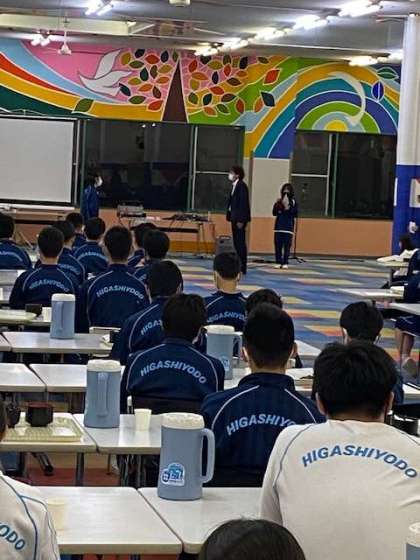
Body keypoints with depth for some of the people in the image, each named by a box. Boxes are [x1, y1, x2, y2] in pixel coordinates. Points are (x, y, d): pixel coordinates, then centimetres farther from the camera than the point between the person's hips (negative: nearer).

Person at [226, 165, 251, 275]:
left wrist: (241, 220, -20)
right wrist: (230, 216, 14)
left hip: (240, 219, -9)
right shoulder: (234, 186, 15)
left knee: (240, 242, -6)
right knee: (236, 242, 10)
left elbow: (243, 203, -17)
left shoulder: (241, 186, -12)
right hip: (235, 218, 9)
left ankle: (242, 267, -3)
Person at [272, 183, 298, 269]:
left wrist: (288, 208, -16)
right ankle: (278, 262, 7)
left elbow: (295, 214, -4)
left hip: (288, 227, -2)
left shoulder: (293, 202, 1)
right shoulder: (279, 201, 8)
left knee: (287, 246, -4)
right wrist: (277, 204, -9)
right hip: (279, 226, 3)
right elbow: (274, 213, 5)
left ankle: (285, 263, 0)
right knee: (278, 245, 1)